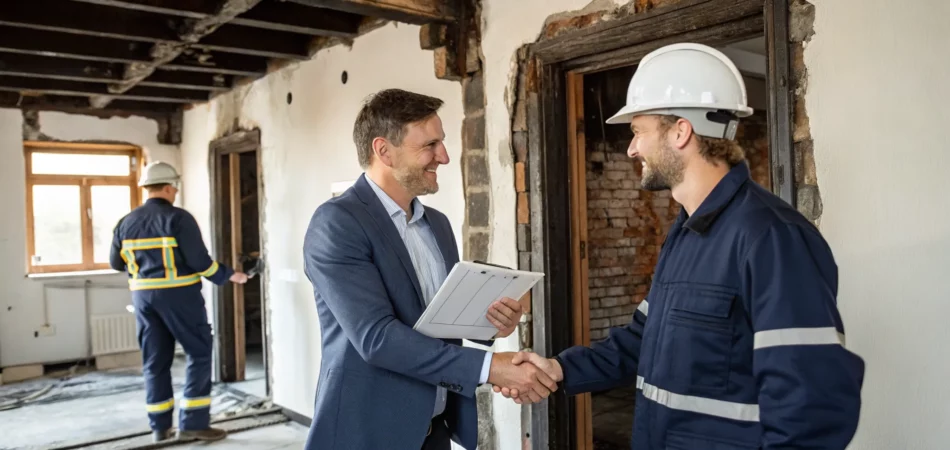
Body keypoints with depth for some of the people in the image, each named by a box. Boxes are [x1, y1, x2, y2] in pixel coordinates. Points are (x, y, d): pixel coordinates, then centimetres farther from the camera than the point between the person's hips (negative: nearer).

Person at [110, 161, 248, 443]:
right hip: (179, 295, -6)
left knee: (154, 361, 12)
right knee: (199, 354, 2)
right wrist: (228, 275, -1)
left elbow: (116, 263, 17)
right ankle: (193, 423, 0)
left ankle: (159, 426, 17)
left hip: (143, 296, 6)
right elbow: (200, 261, -15)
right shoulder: (178, 218, -11)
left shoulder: (127, 222, 8)